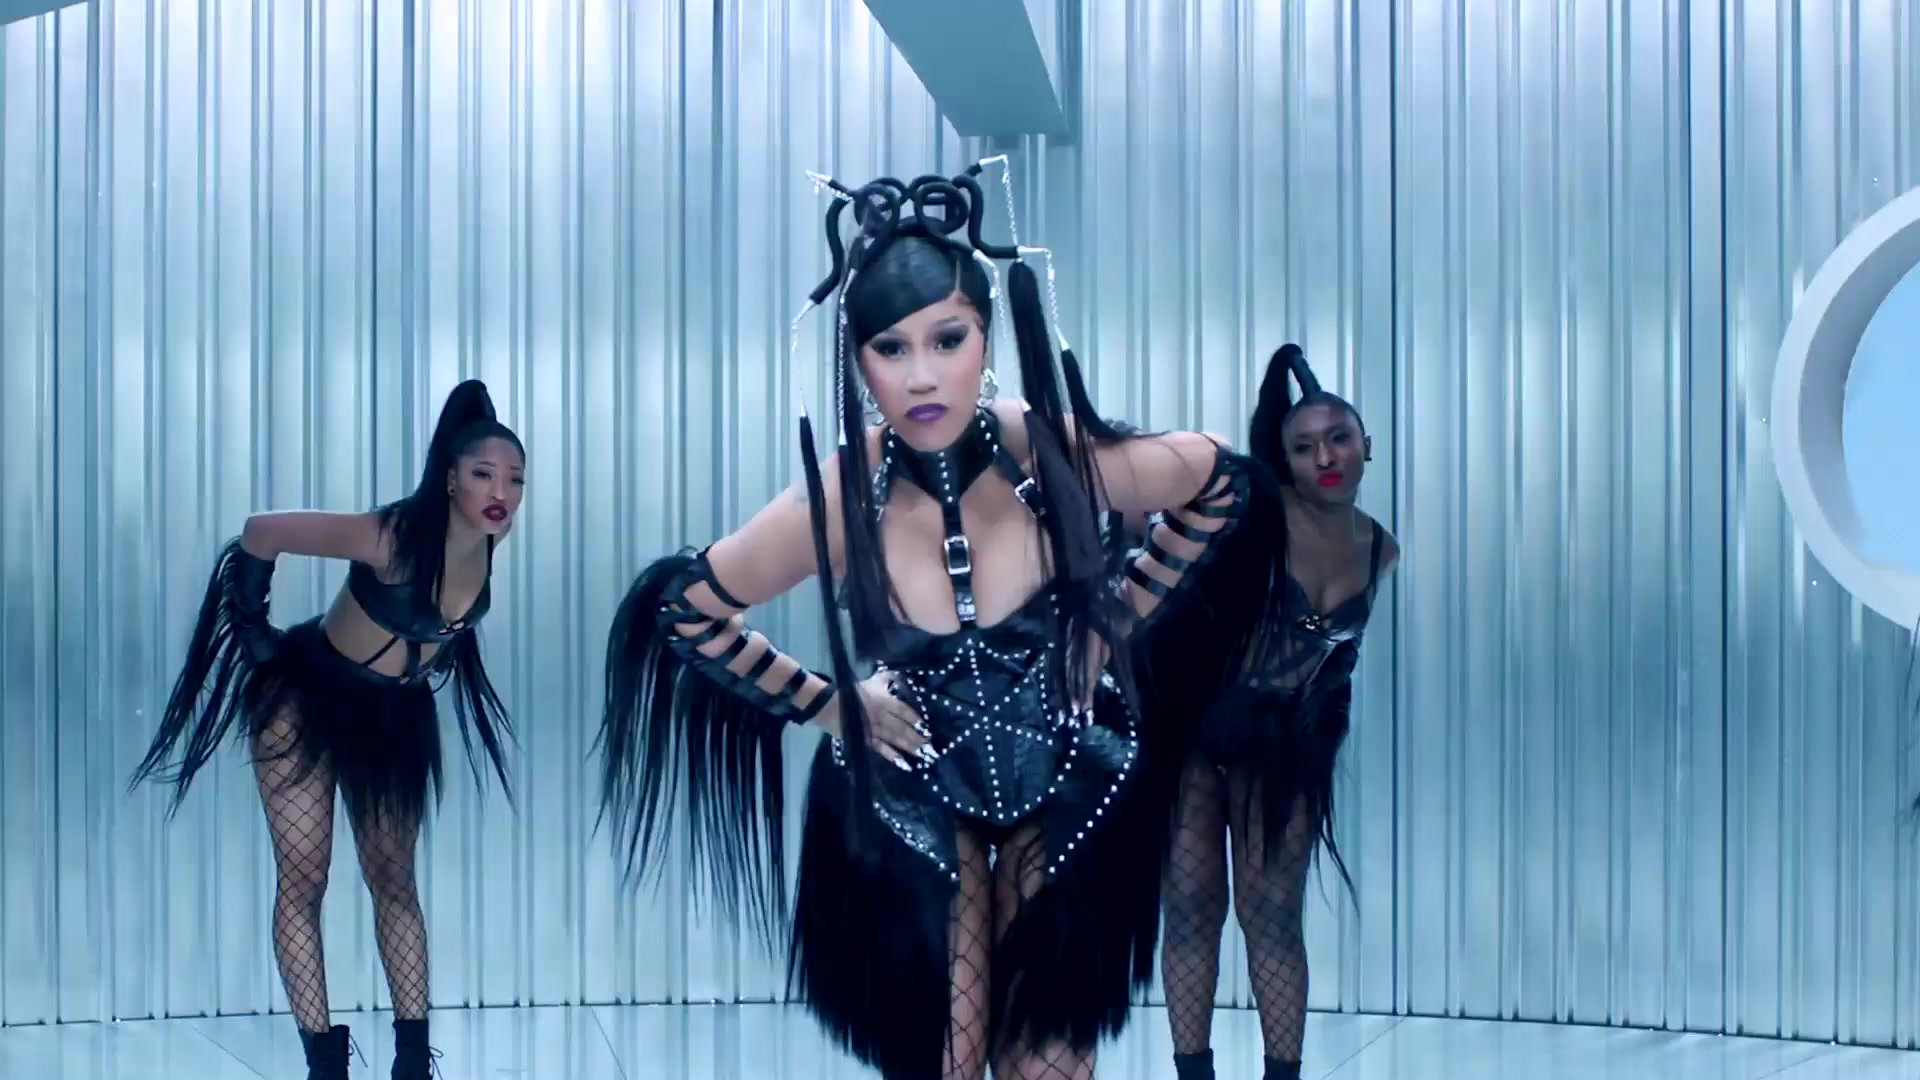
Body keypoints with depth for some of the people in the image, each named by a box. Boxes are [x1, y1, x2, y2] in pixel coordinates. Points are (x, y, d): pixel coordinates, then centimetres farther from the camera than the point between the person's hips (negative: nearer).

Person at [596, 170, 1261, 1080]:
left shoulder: (1063, 456, -23)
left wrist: (1120, 615, 0)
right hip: (912, 798, 0)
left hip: (1069, 783, 0)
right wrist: (826, 703, -5)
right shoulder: (837, 502, -22)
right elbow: (682, 605, -5)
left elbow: (1221, 482, -1)